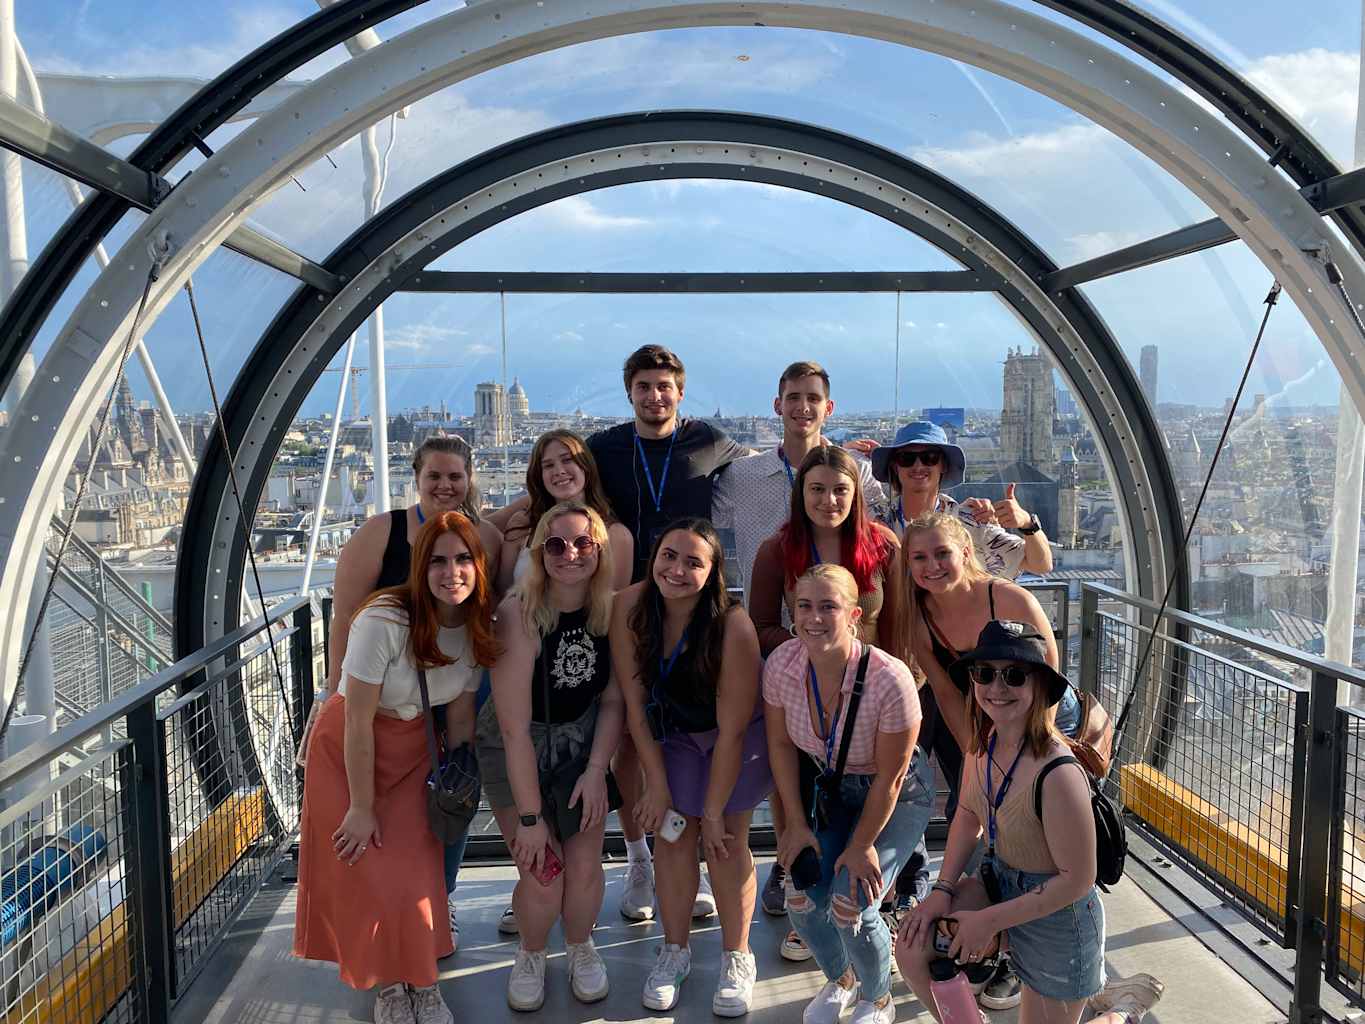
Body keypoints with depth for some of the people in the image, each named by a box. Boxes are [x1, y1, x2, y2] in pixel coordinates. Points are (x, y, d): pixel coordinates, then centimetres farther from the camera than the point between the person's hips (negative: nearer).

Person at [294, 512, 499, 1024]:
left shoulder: (478, 628, -12)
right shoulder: (384, 620, -30)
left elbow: (460, 717, 0)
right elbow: (358, 722, -23)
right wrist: (362, 807, -16)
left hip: (413, 748, 4)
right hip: (347, 750, -4)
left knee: (418, 873, 4)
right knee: (367, 875, 1)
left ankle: (422, 983, 28)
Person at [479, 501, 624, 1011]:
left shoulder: (611, 610, -13)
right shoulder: (519, 613, -26)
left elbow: (613, 700, -3)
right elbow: (514, 726, -24)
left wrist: (596, 770, -14)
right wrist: (530, 817, -21)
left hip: (583, 740, 3)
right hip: (516, 748, -3)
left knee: (584, 865, -3)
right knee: (542, 874, -8)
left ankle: (581, 949, 29)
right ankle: (530, 955, 25)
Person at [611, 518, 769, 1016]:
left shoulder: (733, 626, -34)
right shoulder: (630, 606, -23)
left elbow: (732, 730, -25)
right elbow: (634, 701, -14)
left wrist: (714, 812, -18)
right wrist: (657, 785, -12)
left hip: (739, 734, -3)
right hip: (672, 732, 3)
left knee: (726, 840, -2)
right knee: (672, 834, 1)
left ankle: (736, 957, 17)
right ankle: (674, 950, 19)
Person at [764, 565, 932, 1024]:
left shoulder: (890, 679, -34)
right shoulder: (781, 663, -22)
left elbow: (889, 779, -21)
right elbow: (781, 745, -5)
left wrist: (863, 846, -12)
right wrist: (797, 823, -4)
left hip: (896, 797, -4)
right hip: (829, 787, 4)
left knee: (850, 906, -16)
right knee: (801, 897, -8)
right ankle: (840, 979, 27)